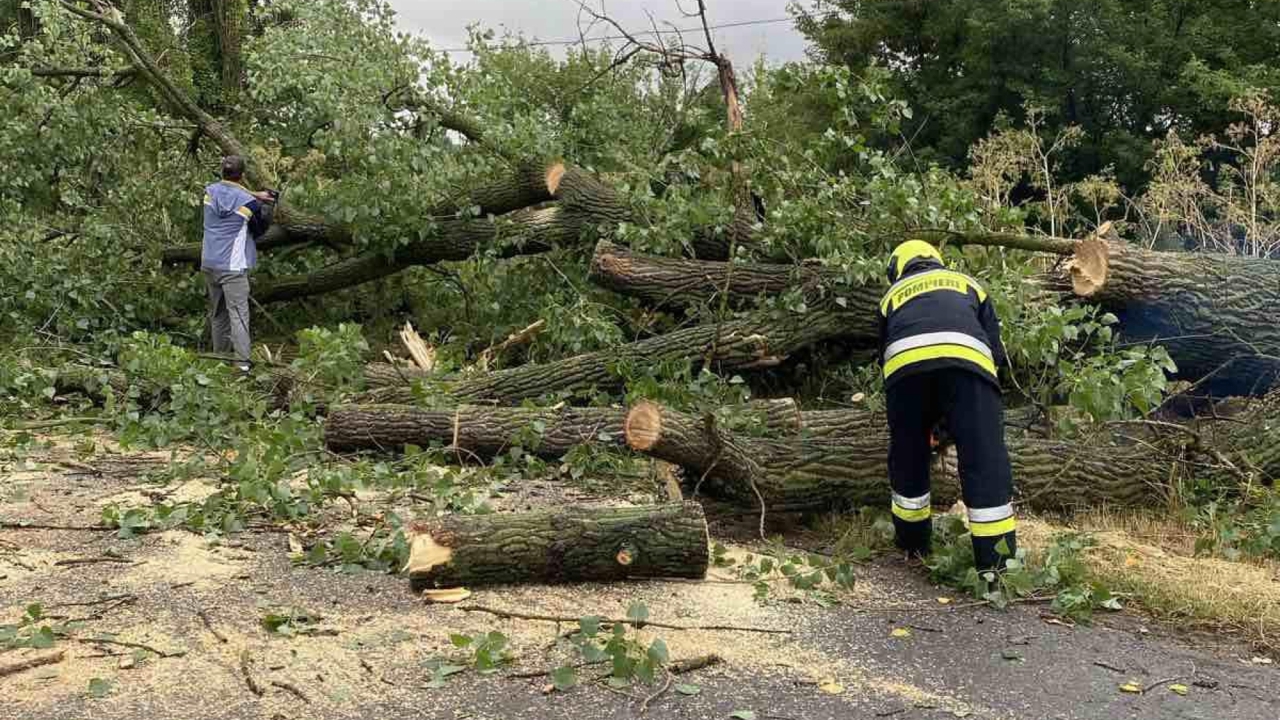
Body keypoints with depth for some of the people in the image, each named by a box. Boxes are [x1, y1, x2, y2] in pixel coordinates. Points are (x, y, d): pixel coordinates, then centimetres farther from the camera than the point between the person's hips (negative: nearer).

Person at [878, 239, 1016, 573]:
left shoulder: (892, 295, 38)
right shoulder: (967, 284, 38)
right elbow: (996, 349, 30)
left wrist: (924, 424, 46)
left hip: (904, 363, 1)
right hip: (966, 358, -1)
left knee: (908, 457, 20)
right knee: (985, 460, 0)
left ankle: (913, 544, 33)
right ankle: (997, 564, -4)